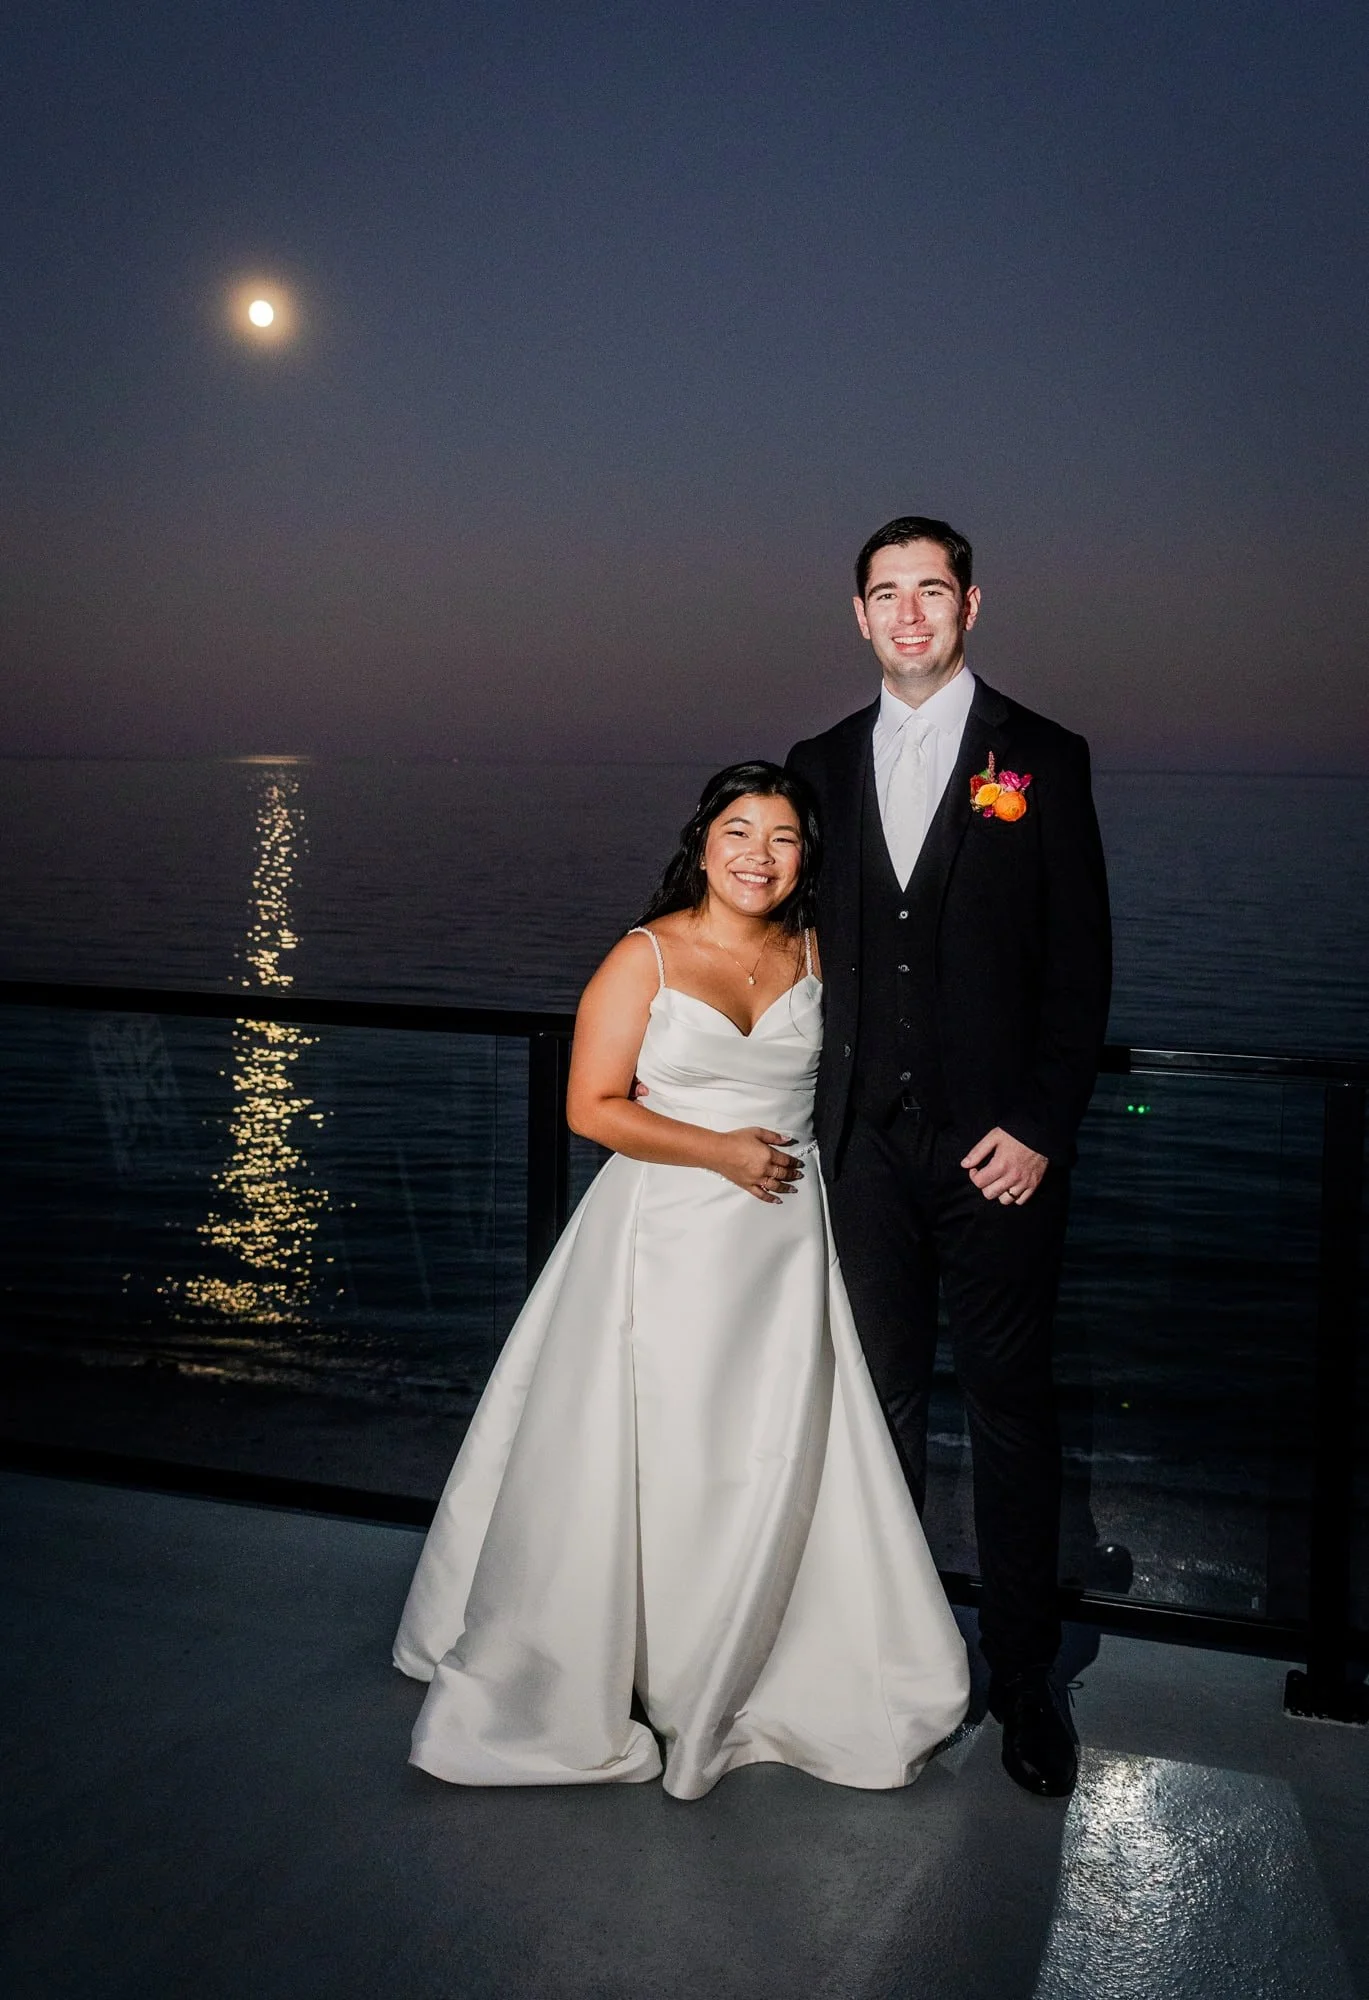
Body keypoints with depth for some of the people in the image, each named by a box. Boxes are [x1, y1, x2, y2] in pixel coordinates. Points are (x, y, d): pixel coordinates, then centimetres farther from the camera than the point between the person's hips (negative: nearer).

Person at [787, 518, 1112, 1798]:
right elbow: (815, 942, 11)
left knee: (1010, 1404, 5)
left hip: (997, 1143, -3)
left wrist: (1041, 1127, -10)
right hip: (867, 1145, 3)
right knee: (884, 1398, 12)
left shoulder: (1041, 757, 0)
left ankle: (1023, 1678, 18)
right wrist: (818, 1117, 4)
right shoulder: (822, 765, 10)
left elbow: (1081, 963, -2)